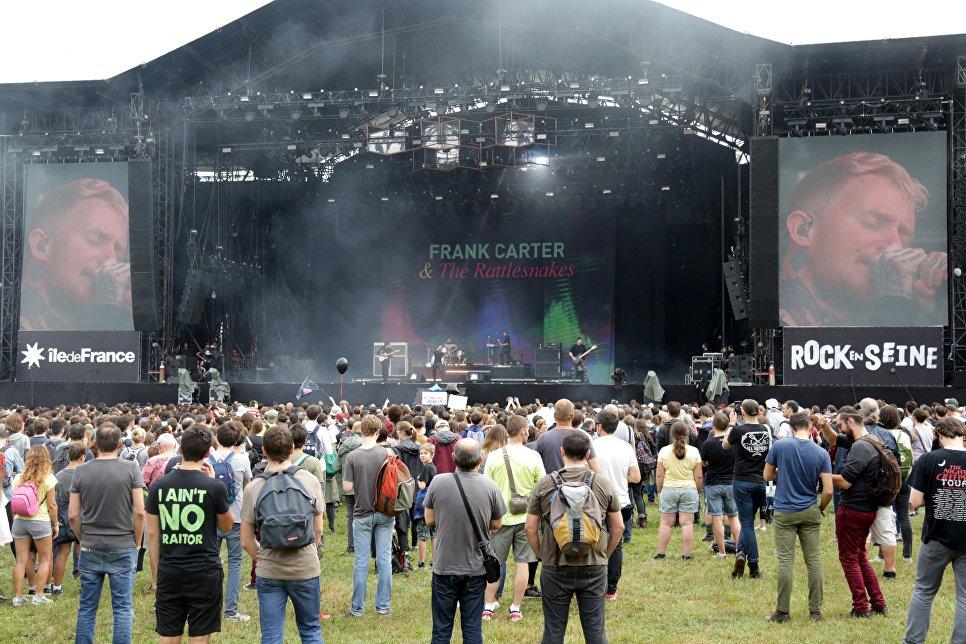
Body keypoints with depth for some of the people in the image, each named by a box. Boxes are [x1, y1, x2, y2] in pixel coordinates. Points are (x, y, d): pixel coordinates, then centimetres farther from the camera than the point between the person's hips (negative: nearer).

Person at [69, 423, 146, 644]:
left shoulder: (81, 471, -1)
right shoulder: (130, 470, -7)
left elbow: (73, 515, 0)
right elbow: (139, 512, -10)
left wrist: (84, 539, 14)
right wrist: (136, 542, 3)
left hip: (90, 549, 2)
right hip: (123, 548, -2)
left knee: (87, 608, 11)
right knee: (122, 609, 4)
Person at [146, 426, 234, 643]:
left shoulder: (158, 486, -1)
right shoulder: (214, 487, -10)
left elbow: (153, 534, 5)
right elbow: (226, 526, 7)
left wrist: (157, 571, 15)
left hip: (169, 573, 2)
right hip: (204, 573, -2)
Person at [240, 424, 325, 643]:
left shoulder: (253, 488, -6)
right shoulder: (310, 481, -4)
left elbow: (246, 541, -2)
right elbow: (318, 530, 4)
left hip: (269, 574, 0)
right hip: (306, 568, 1)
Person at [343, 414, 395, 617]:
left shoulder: (352, 457, -12)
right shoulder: (387, 453, -8)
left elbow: (346, 488, -11)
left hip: (362, 514, -1)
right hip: (384, 513, 1)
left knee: (361, 561, 5)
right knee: (384, 560, 7)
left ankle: (357, 607, 10)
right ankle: (383, 606, 12)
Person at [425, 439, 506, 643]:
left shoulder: (438, 482, -12)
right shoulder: (489, 486, -10)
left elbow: (429, 520, -1)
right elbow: (496, 525, 2)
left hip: (444, 567, -1)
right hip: (476, 569, 1)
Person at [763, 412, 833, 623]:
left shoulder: (779, 446, -9)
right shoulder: (821, 453, -5)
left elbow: (767, 476, 2)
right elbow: (828, 491, -8)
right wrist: (821, 509, 10)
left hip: (785, 511, -1)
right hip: (810, 512, 2)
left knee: (786, 561, 1)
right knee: (814, 560, 7)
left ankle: (783, 611, 4)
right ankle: (815, 611, 11)